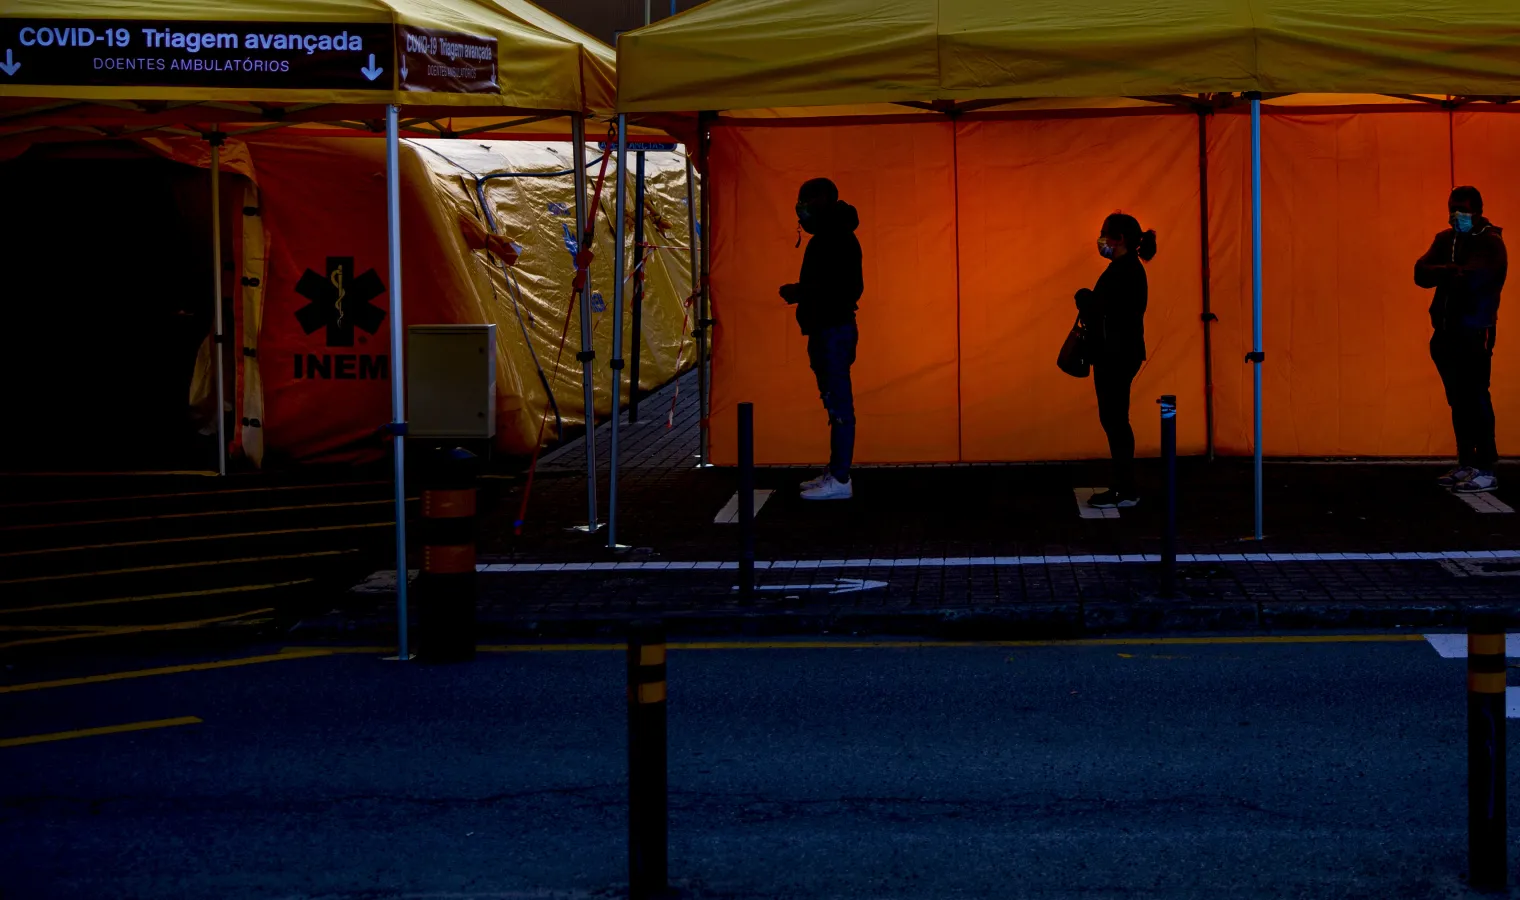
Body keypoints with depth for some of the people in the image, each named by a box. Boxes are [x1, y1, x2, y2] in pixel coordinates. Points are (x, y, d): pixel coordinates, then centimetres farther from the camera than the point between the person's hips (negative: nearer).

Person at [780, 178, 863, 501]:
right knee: (834, 403, 13)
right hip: (826, 329, 11)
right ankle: (835, 472, 18)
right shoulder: (827, 237, 17)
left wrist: (799, 293, -17)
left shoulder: (838, 240, -15)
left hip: (835, 331, -11)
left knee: (839, 403, -9)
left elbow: (846, 287, -22)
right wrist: (799, 292, 4)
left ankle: (840, 480, -9)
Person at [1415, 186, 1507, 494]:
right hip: (1447, 332, 7)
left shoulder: (1490, 241, -6)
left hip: (1474, 334, -7)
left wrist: (1445, 274, -6)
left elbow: (1476, 277, -22)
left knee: (1475, 399, -9)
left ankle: (1486, 470, -8)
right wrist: (1452, 272, -18)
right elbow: (1421, 273, -1)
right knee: (1458, 400, 9)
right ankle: (1466, 465, 15)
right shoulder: (1445, 239, 14)